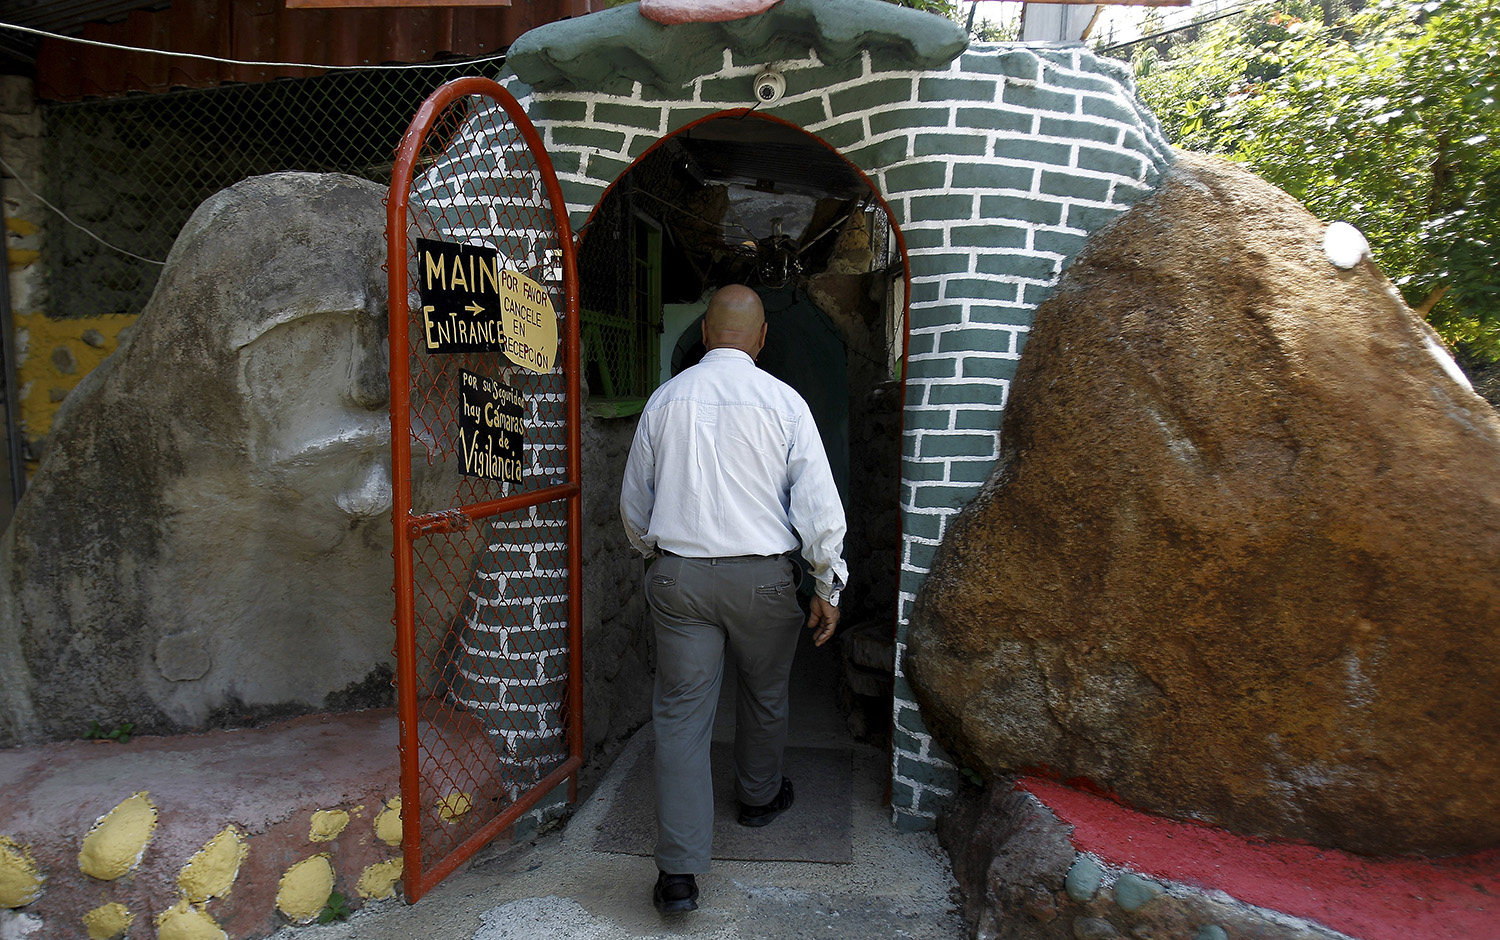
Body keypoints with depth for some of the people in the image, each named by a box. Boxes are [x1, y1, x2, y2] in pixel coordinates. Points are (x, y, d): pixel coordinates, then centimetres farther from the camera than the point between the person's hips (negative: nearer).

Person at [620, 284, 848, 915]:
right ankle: (759, 796, 46)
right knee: (764, 695, 22)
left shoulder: (665, 398, 1)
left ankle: (679, 871, 4)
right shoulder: (783, 401, -6)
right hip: (763, 577, -1)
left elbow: (634, 502, 11)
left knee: (681, 713, 4)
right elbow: (819, 504, -8)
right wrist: (828, 586, 3)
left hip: (678, 575, 1)